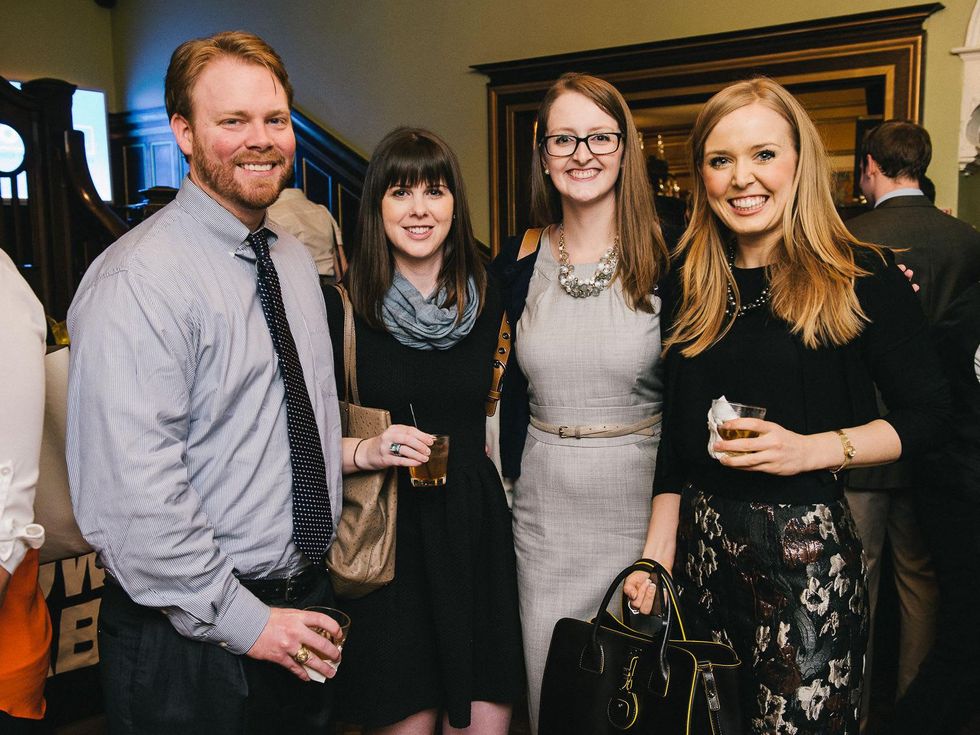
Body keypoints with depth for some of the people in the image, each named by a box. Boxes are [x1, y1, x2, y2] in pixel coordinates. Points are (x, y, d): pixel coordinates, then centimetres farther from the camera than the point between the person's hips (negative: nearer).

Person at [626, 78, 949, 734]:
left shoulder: (865, 278, -6)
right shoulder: (689, 284, 6)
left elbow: (928, 415, -3)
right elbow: (675, 434, 10)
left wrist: (810, 449, -18)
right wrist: (658, 551, 6)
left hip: (810, 554, -4)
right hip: (702, 544, 4)